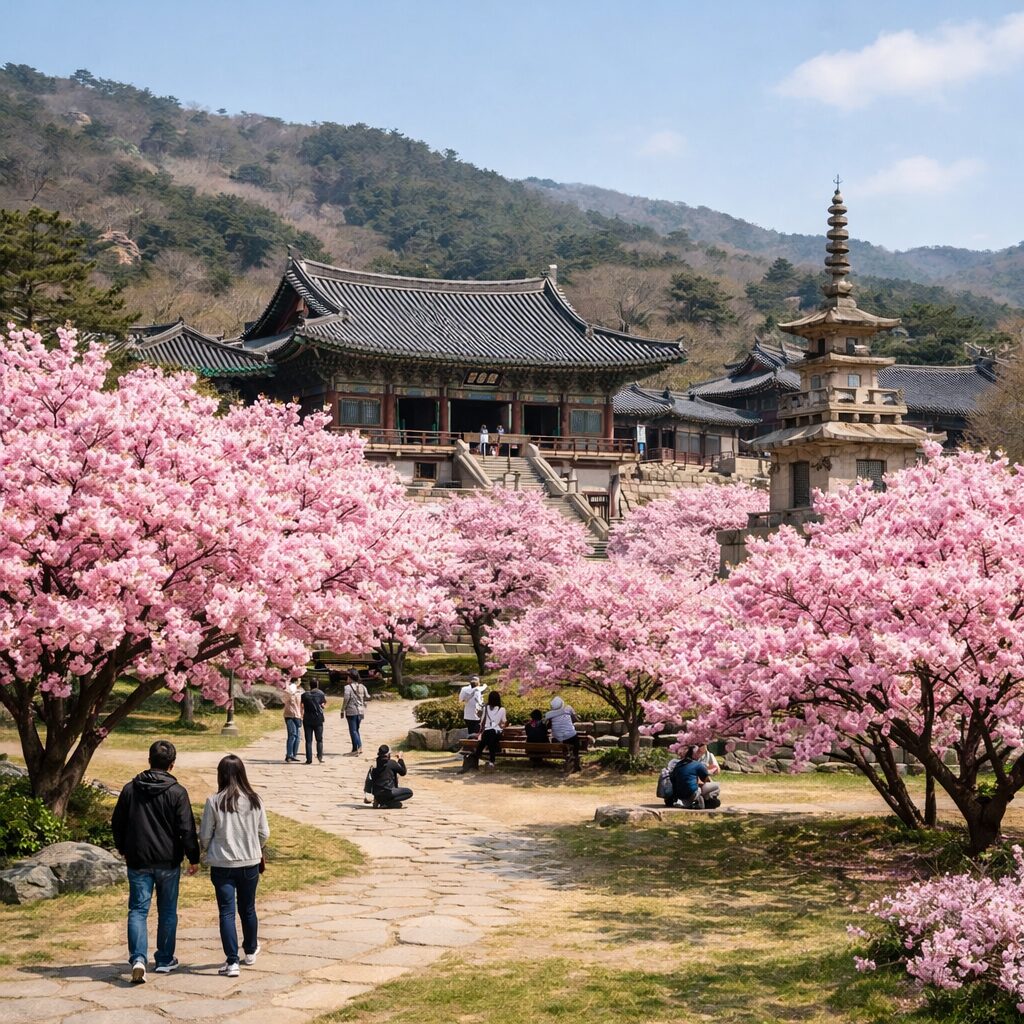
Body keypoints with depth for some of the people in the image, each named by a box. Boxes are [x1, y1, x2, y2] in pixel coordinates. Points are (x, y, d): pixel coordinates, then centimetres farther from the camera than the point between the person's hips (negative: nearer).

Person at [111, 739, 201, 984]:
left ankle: (138, 958, -16)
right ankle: (165, 960, 21)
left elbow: (117, 823, 9)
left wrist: (123, 849, 25)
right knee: (167, 911, 12)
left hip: (138, 862, 2)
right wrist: (193, 858, 0)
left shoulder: (130, 789, 0)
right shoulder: (177, 792, -10)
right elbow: (187, 829, -11)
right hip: (168, 861, -1)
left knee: (138, 910, 2)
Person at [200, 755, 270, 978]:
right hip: (250, 863, 3)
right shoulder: (254, 800, -5)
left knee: (227, 912, 2)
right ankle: (251, 951, 38)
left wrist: (210, 851, 16)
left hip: (222, 865, -3)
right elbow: (264, 833, 2)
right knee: (248, 909, 20)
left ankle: (232, 961, -3)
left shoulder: (214, 802, -12)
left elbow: (205, 835, -6)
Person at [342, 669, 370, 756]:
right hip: (360, 711, 6)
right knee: (356, 729, 18)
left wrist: (342, 711, -7)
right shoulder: (362, 687, 5)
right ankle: (359, 747, 13)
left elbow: (346, 700, -15)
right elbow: (367, 697, 8)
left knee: (353, 730, -1)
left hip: (351, 711, -6)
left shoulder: (348, 687, -13)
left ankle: (356, 749, -6)